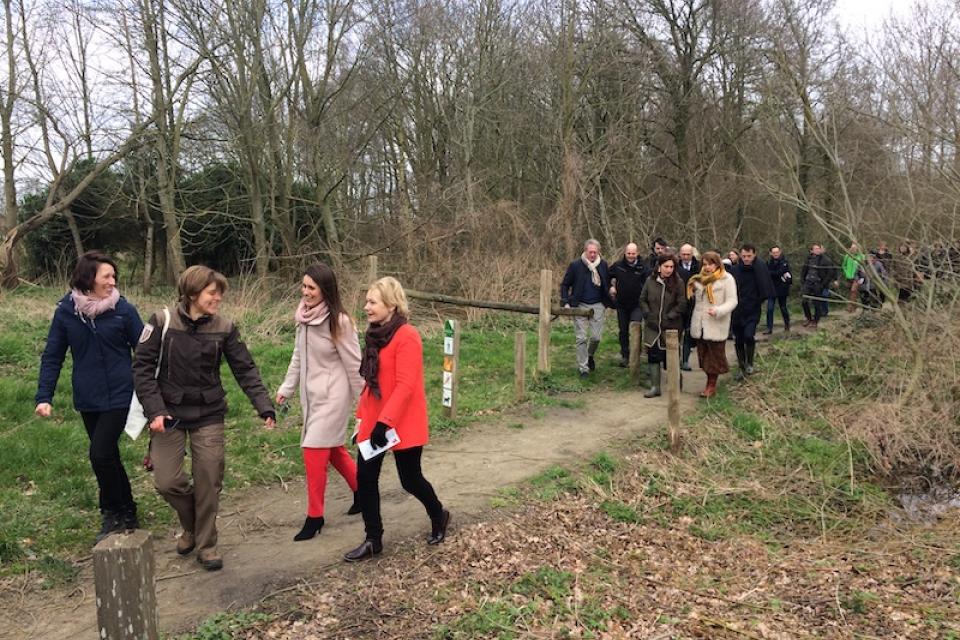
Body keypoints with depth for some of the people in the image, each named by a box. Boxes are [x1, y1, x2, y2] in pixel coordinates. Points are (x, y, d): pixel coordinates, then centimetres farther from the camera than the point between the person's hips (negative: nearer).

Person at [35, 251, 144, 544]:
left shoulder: (123, 309, -9)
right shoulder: (66, 311, -2)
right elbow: (52, 356, 3)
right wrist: (44, 396, -4)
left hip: (119, 397, -3)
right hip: (87, 400, 3)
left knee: (100, 453, -10)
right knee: (108, 456, 13)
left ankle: (113, 515, 11)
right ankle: (126, 514, 29)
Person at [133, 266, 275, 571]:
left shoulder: (224, 328, -5)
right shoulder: (162, 323, -9)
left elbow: (245, 370, -4)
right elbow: (142, 367, -7)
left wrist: (264, 406, -15)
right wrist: (155, 410, -16)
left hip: (209, 415, 1)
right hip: (169, 414, -1)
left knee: (209, 483, 2)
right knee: (167, 481, -1)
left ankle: (206, 543, 21)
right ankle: (192, 526, 29)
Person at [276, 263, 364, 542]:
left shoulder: (339, 322, -19)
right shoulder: (304, 317, 2)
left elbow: (354, 364, -13)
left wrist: (363, 401, -9)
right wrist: (287, 388, 13)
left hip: (332, 396, -7)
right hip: (311, 394, 7)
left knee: (314, 451, -6)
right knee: (332, 448, 17)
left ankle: (315, 516, 9)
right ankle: (362, 491, 37)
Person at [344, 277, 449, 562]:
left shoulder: (407, 336, -18)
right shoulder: (375, 334, 9)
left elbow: (406, 386, -24)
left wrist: (385, 422, -26)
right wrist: (362, 416, 13)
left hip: (403, 425, -8)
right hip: (374, 422, 8)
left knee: (410, 480, 7)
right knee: (365, 478, 6)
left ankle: (438, 517, 35)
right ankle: (373, 540, 19)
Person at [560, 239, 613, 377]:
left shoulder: (603, 265, 1)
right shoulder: (575, 265, -7)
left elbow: (607, 283, 17)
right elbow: (564, 285, 1)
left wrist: (608, 300, 8)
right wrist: (565, 302, -8)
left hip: (597, 306, 2)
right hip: (579, 305, -2)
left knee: (596, 337, 1)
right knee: (581, 338, -2)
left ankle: (590, 355, 33)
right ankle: (583, 368, 8)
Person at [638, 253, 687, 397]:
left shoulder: (678, 282, -6)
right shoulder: (650, 281, 0)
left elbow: (682, 304, -8)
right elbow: (642, 300, 9)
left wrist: (669, 317, -12)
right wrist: (648, 314, -2)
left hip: (671, 327, -2)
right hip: (653, 326, 2)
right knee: (653, 355, 2)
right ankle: (655, 387, 11)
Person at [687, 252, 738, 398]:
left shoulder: (727, 279, -6)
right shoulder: (700, 279, 13)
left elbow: (732, 301, -11)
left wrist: (718, 311, -26)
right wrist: (692, 289, 4)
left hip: (716, 325, -6)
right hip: (700, 325, 6)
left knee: (714, 355, 1)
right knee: (704, 355, 9)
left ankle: (711, 386, 8)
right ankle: (710, 383, 19)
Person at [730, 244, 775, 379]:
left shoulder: (759, 269, -7)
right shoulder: (734, 270, -3)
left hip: (752, 311, -2)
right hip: (737, 312, 2)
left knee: (749, 335, -20)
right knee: (738, 341, 9)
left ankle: (749, 362, 4)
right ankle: (741, 367, 26)